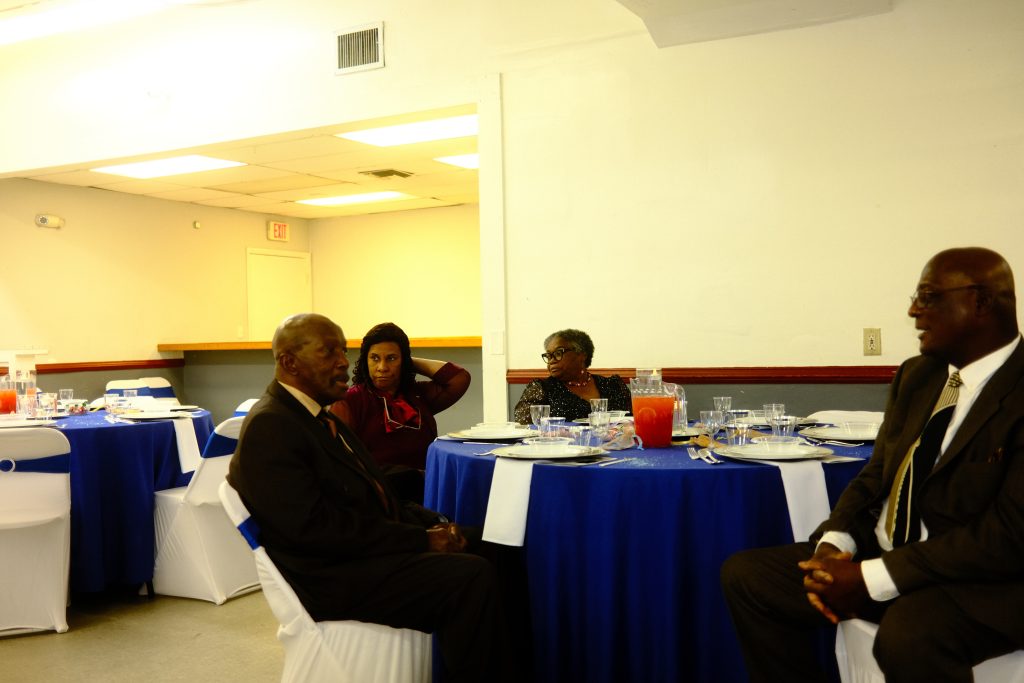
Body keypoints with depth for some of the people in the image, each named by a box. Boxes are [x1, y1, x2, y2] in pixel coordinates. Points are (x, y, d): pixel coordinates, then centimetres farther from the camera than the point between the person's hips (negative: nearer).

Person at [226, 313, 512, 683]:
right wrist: (421, 539, -20)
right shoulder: (268, 427, -15)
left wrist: (434, 524, -2)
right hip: (332, 580, -10)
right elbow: (313, 526, -23)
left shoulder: (321, 418, 14)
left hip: (368, 551, 10)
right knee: (472, 575, -23)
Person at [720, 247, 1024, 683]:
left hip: (982, 581, -7)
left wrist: (873, 578, -22)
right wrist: (833, 543, -9)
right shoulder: (916, 376, 9)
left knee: (908, 636, -38)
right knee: (745, 574, -3)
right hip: (881, 556, 7)